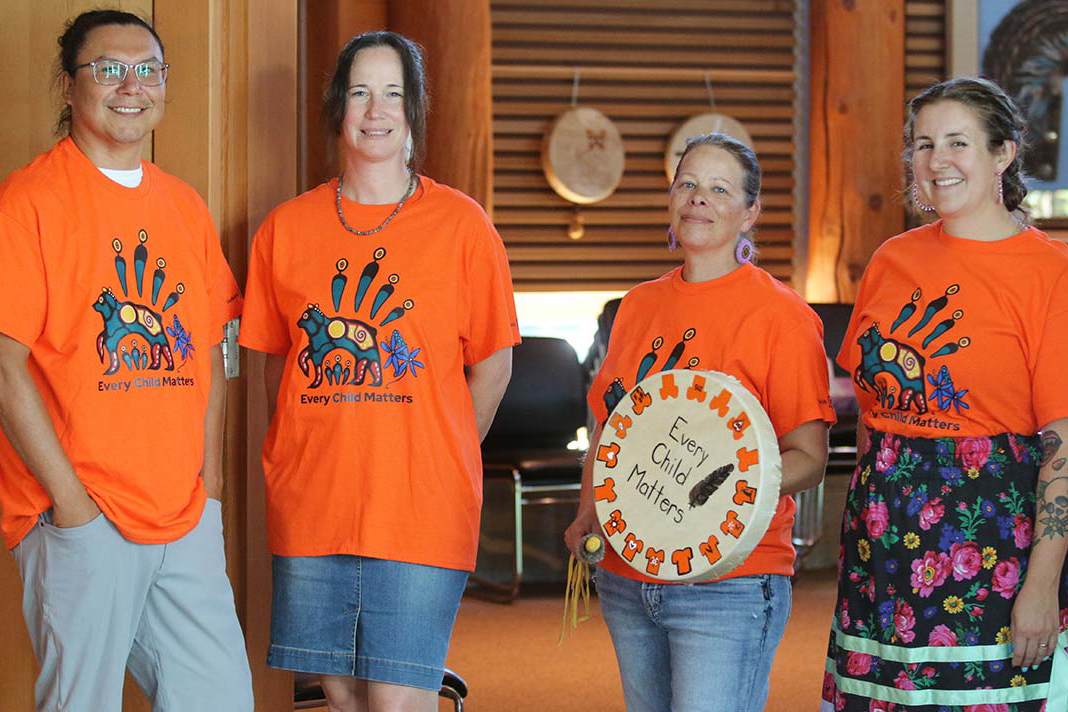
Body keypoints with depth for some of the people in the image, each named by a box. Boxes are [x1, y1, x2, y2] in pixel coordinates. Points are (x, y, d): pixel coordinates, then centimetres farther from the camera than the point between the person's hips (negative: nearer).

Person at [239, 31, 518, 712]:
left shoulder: (461, 224, 1)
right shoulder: (286, 228, 7)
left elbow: (493, 366, 5)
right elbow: (277, 362, 15)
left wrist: (435, 468, 2)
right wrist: (308, 458, 7)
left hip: (421, 510, -3)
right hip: (309, 504, 3)